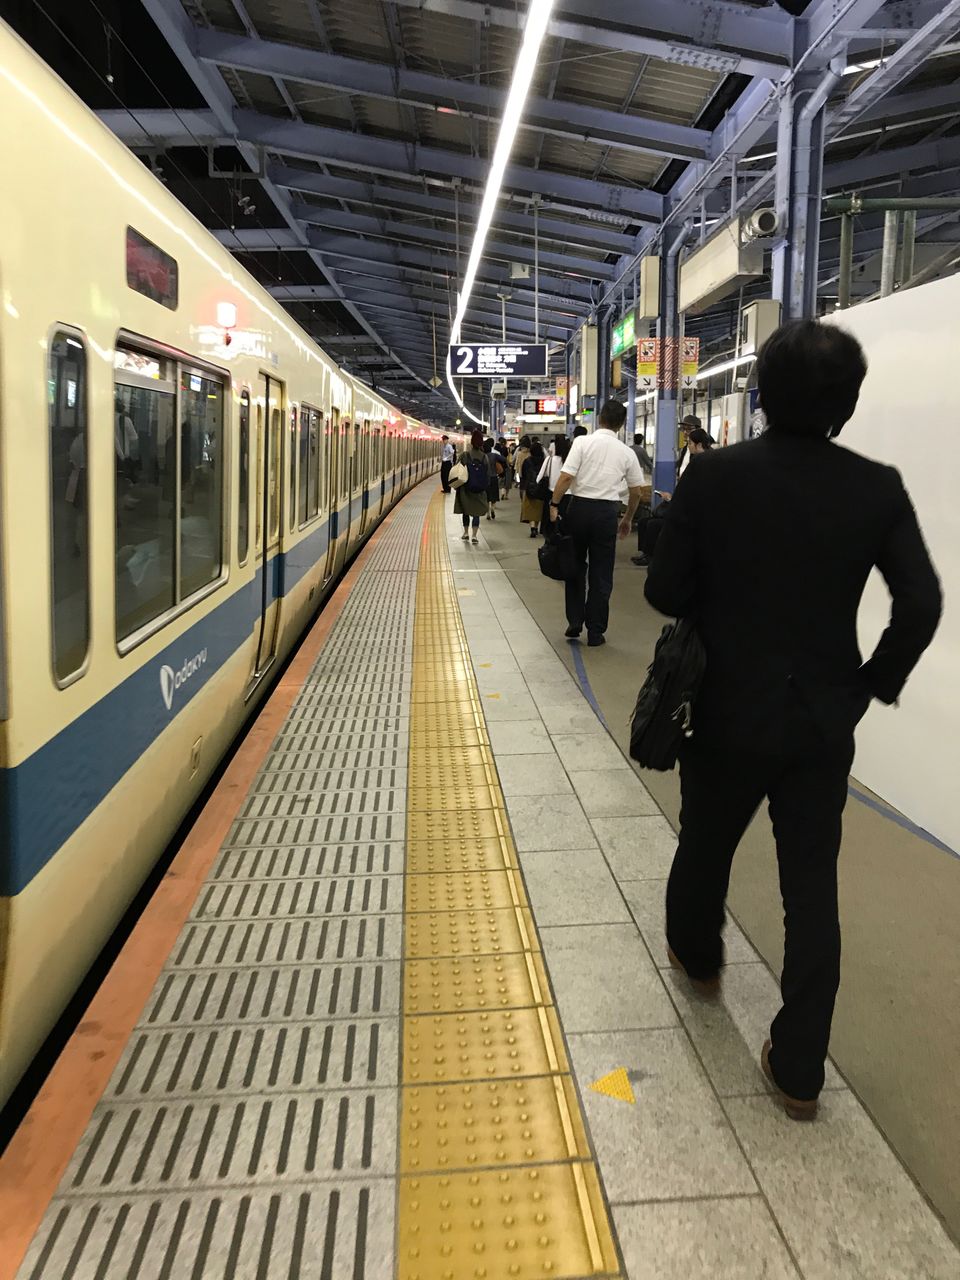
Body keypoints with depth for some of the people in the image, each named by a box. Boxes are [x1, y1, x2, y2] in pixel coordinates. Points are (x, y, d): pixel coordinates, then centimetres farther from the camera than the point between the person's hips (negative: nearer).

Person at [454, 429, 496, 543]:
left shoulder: (464, 455, -12)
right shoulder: (485, 457, -5)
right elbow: (489, 474, -1)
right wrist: (485, 486, 12)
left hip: (466, 488, -1)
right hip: (479, 491, 1)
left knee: (466, 511, 16)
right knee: (476, 512, 6)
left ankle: (466, 533, 24)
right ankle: (475, 535, -1)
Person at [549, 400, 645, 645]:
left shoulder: (582, 442, -4)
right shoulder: (627, 452, 5)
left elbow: (566, 477, -13)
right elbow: (637, 490, 11)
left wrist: (554, 505, -3)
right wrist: (628, 519, 24)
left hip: (579, 506, -1)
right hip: (607, 510, 1)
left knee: (576, 567, 16)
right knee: (601, 574, 8)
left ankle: (574, 623, 18)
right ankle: (595, 632, 12)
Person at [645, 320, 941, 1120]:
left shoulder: (714, 475, -12)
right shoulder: (878, 487, -9)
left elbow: (666, 591, -10)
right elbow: (921, 604, -11)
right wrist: (876, 681, 4)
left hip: (730, 708, 0)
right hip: (825, 719, 1)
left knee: (706, 844, 24)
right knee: (813, 887, 10)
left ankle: (697, 956, 51)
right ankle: (799, 1068, 18)